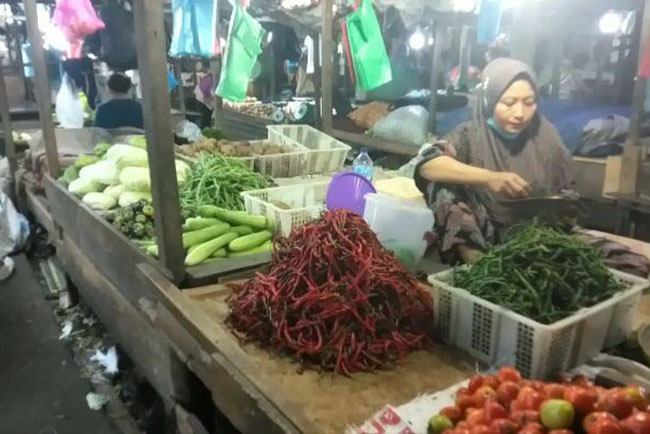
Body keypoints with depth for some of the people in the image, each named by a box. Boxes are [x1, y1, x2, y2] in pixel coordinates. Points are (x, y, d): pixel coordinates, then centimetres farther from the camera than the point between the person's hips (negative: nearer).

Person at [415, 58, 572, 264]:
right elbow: (427, 165, -25)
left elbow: (565, 197, 7)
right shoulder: (472, 135, -7)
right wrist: (488, 177, -35)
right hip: (482, 238, 0)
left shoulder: (545, 135, -1)